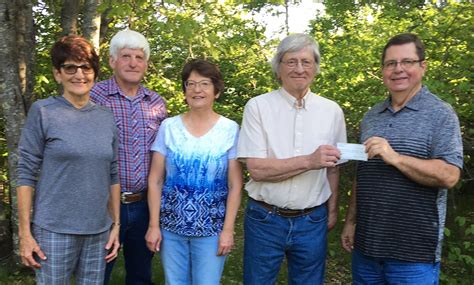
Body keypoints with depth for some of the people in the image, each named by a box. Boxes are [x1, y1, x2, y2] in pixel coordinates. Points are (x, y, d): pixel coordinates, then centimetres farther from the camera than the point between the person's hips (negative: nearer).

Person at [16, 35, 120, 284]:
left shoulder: (106, 117, 6)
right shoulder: (43, 112, -5)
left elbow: (112, 175, 8)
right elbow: (26, 174, -6)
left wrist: (116, 224, 7)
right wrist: (25, 232, -9)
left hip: (98, 231, 4)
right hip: (54, 231, -3)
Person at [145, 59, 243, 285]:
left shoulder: (230, 130, -5)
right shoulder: (169, 127, -1)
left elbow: (235, 186, -3)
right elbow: (155, 180, 1)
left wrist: (228, 229, -7)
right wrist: (154, 225, -3)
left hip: (211, 228, -1)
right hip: (170, 226, 2)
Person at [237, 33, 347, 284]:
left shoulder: (332, 111, 1)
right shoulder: (257, 107, -9)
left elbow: (333, 167, 11)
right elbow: (257, 169, -16)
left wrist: (332, 209, 10)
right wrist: (309, 161, -23)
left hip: (313, 221, 2)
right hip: (264, 218, -2)